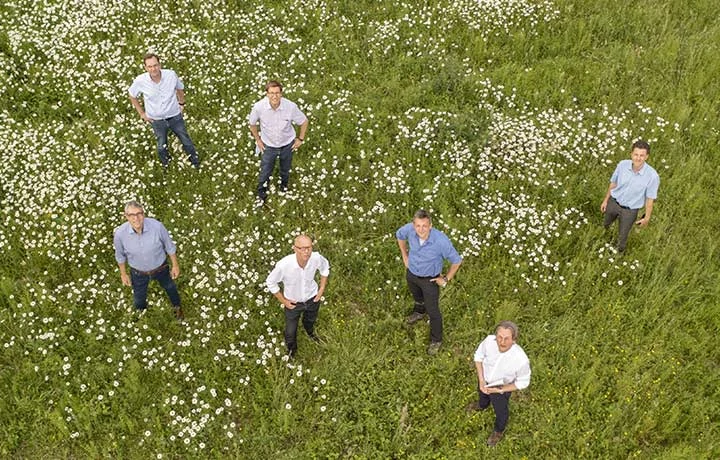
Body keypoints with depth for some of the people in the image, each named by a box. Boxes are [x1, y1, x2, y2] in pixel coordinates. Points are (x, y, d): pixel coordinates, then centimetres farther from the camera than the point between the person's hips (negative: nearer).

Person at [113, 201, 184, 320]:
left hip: (160, 268, 0)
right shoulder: (120, 233, -30)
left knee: (170, 288, 29)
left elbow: (169, 246, -14)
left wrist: (175, 265, -3)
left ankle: (177, 307, 63)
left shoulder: (157, 226, -34)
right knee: (139, 297, 26)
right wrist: (123, 274, 4)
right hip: (138, 272, 0)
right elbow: (120, 255, -8)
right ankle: (140, 312, 64)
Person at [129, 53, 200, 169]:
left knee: (186, 141, 20)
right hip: (156, 120, 0)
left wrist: (181, 104, 7)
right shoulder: (140, 81, -24)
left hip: (175, 116, 0)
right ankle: (165, 162, 53)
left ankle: (194, 159, 49)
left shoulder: (171, 75, -23)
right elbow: (132, 96, -3)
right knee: (161, 147, 20)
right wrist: (142, 113, 0)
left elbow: (180, 88, 1)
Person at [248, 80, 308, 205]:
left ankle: (284, 186, 59)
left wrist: (300, 139, -4)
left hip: (287, 145, 1)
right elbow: (252, 123, -6)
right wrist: (258, 140, 0)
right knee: (265, 172, 15)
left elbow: (304, 121, -11)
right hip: (268, 146, 0)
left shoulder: (291, 106, -31)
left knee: (285, 169, 26)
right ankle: (262, 195, 44)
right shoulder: (259, 107, -29)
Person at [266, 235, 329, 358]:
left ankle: (310, 332, 71)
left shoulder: (316, 258, -31)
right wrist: (283, 301, -12)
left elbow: (325, 266, -4)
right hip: (293, 302, -3)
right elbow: (270, 282, -19)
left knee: (310, 320, 35)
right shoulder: (284, 265, -40)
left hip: (312, 298, 3)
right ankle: (291, 349, 56)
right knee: (291, 330, 21)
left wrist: (322, 288, -3)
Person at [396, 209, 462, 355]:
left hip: (430, 279, -4)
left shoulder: (441, 241, -39)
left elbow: (456, 261, -22)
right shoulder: (409, 229, -29)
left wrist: (446, 279, -12)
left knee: (433, 311, 14)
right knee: (417, 296, 35)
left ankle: (436, 340, 40)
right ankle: (419, 312, 70)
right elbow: (399, 235, -1)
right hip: (411, 273, 4)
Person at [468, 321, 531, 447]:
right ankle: (482, 405, 75)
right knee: (482, 394, 37)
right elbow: (478, 356, -12)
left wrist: (500, 390, -23)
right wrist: (481, 380, -18)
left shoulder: (521, 360, -42)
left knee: (501, 411, 28)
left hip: (501, 387, -3)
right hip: (485, 380, 3)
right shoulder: (489, 341, -35)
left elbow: (523, 382, -21)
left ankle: (498, 431, 62)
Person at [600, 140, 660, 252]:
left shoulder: (652, 175, -30)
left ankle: (620, 250, 51)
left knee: (622, 235, 19)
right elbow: (613, 183, -3)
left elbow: (650, 198, -16)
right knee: (606, 224, 30)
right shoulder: (622, 165, -21)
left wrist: (647, 217, -6)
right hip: (613, 202, 2)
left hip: (630, 210, -2)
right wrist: (605, 200, 6)